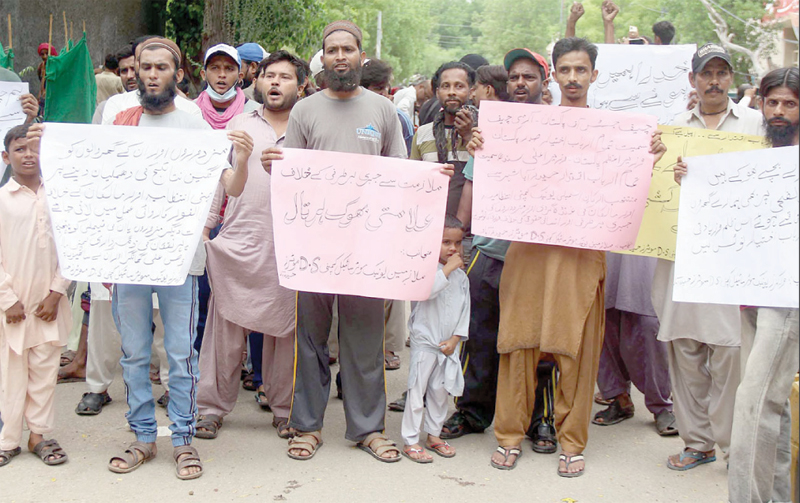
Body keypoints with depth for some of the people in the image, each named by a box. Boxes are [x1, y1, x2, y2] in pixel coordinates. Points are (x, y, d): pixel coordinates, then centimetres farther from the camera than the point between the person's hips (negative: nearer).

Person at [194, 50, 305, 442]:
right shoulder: (240, 124, 12)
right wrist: (204, 223, 9)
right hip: (238, 241, 1)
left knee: (285, 329, 5)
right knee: (226, 325, 2)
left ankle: (284, 407, 19)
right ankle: (212, 405, 14)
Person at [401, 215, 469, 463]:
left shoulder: (461, 276, 7)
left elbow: (465, 310, 8)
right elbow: (427, 289, -30)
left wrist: (456, 338, -1)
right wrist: (448, 268, -26)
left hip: (449, 344, 6)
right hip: (424, 341, -5)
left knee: (440, 390, 13)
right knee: (417, 390, -3)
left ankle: (434, 435, 27)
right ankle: (410, 441, 4)